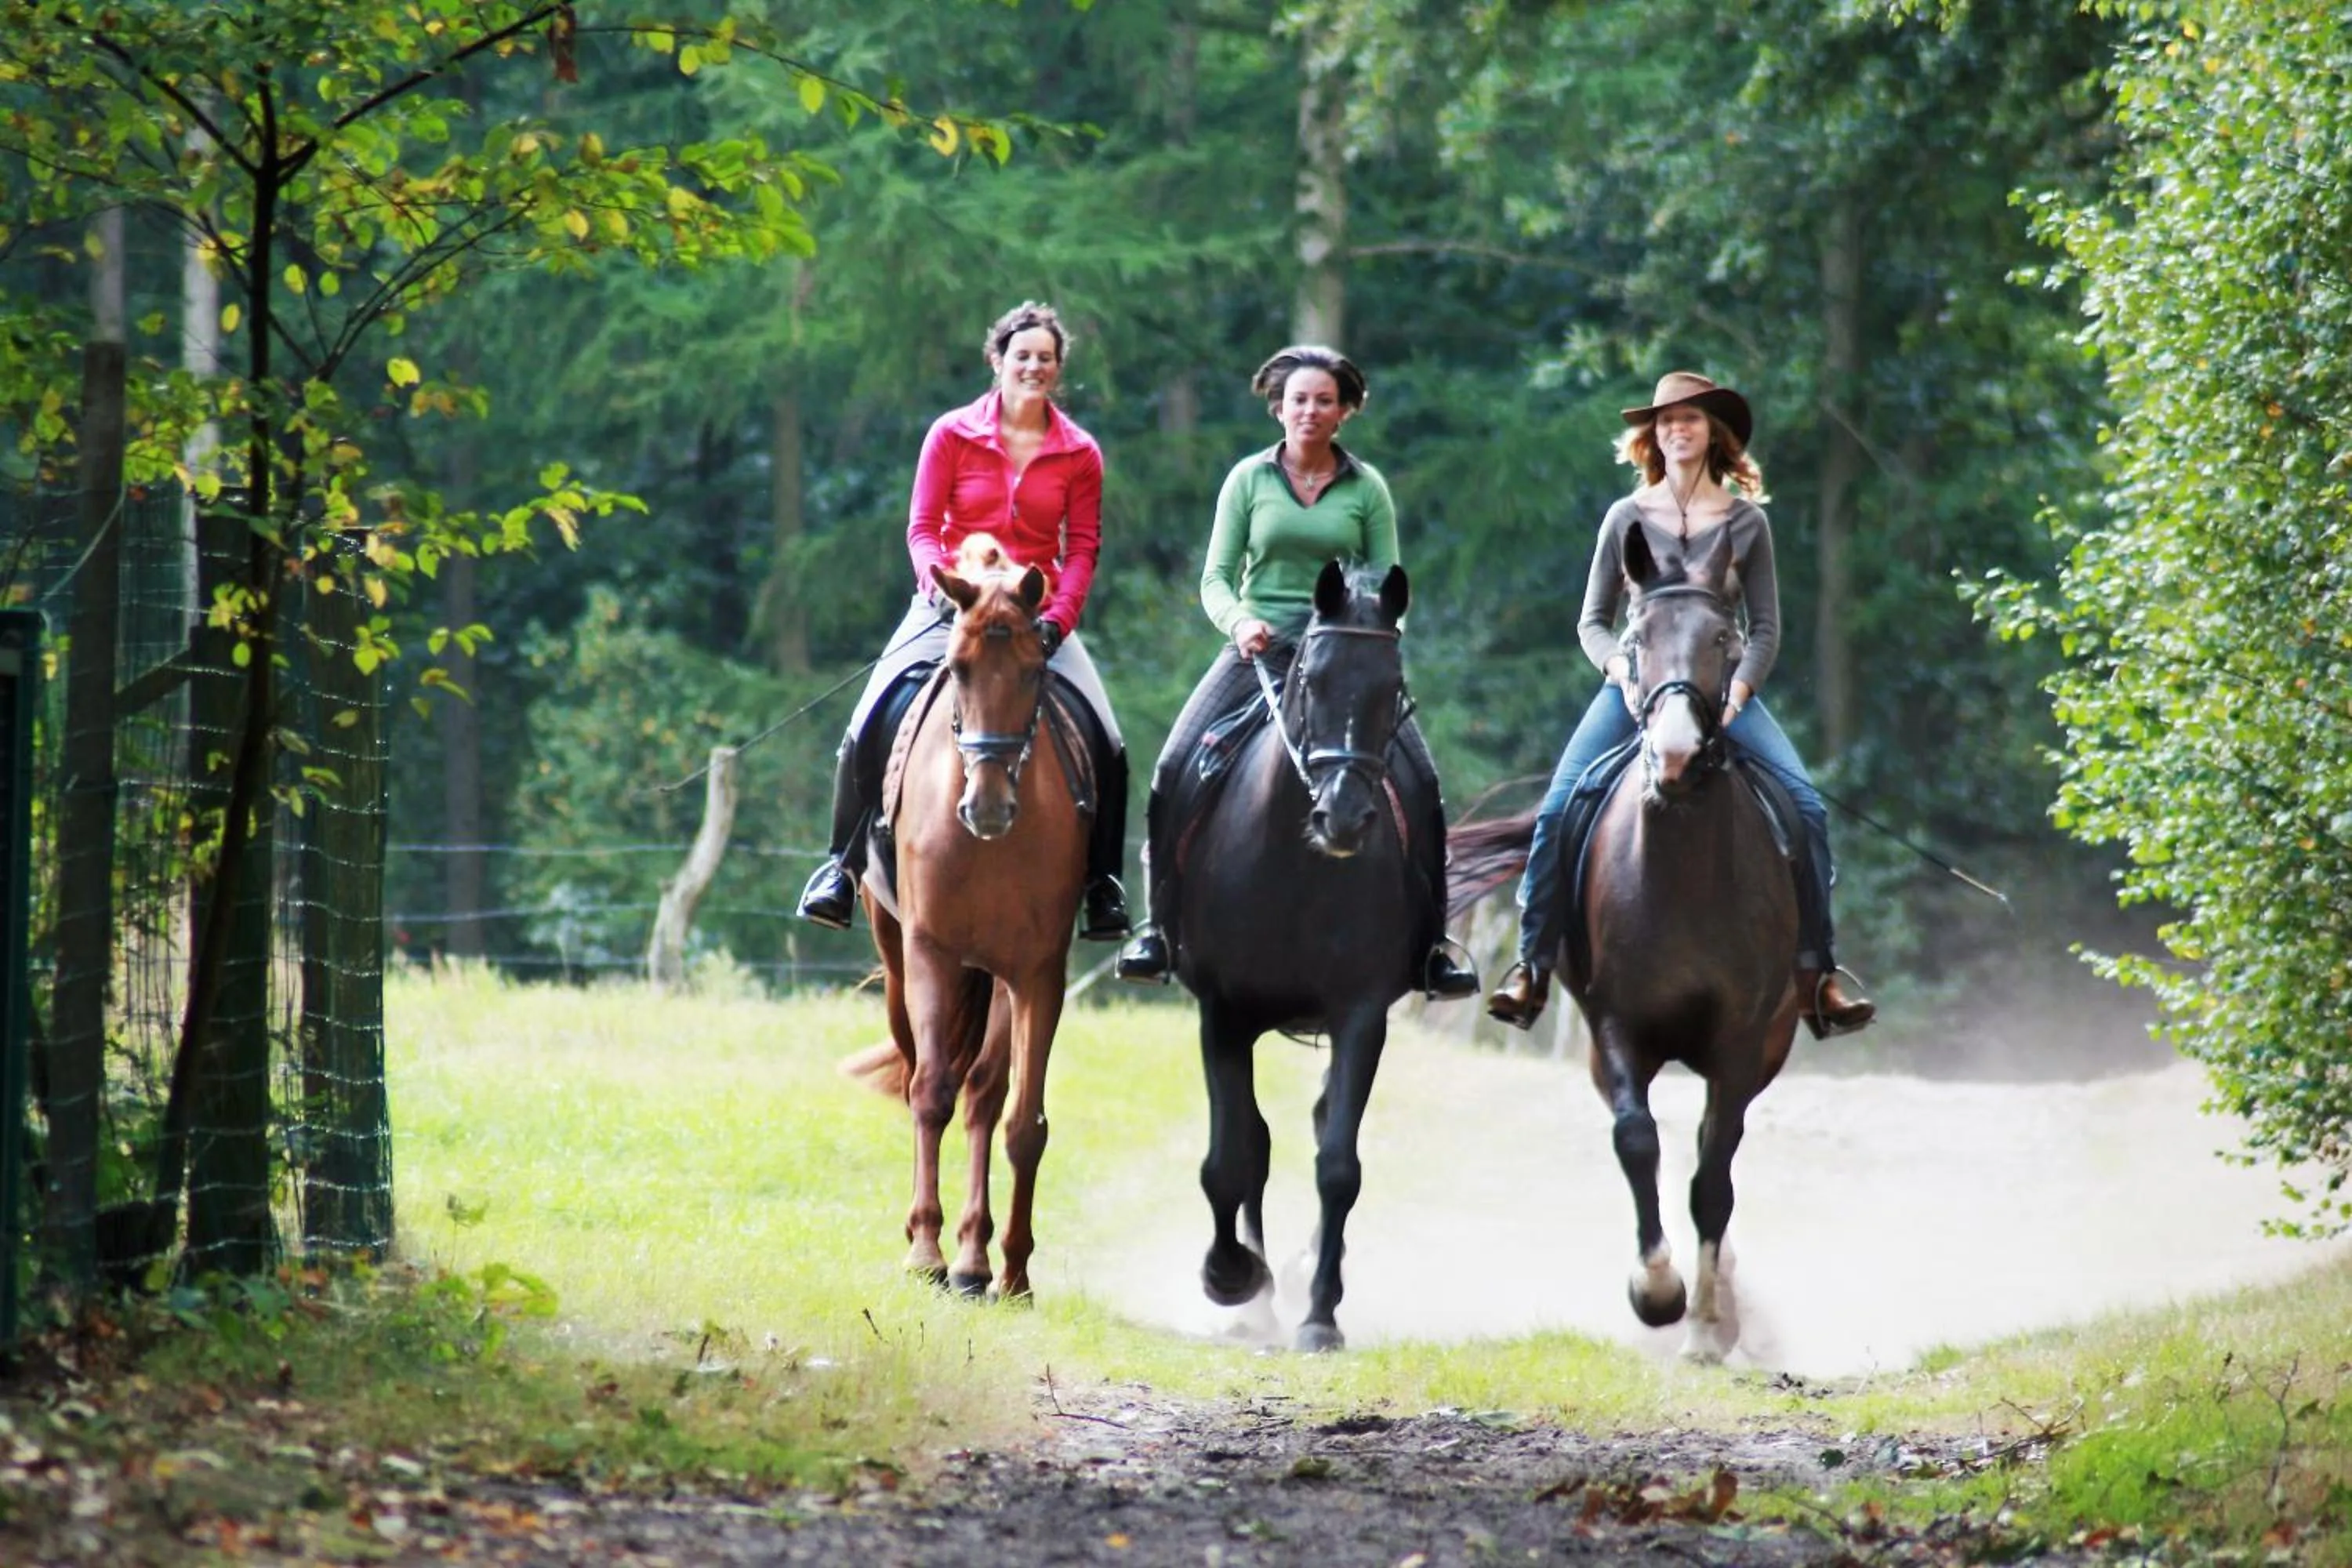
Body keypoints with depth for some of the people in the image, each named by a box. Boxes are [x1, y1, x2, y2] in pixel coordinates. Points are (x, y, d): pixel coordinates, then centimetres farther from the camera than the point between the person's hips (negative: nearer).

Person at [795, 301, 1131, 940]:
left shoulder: (1079, 454, 3)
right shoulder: (952, 436, 0)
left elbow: (1082, 548, 1)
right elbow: (922, 528, -2)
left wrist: (1057, 619, -15)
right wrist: (945, 587, -21)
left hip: (1038, 616, 1)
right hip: (952, 605, -1)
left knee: (1104, 742, -13)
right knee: (870, 721, -17)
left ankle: (1101, 883, 2)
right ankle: (842, 863, -2)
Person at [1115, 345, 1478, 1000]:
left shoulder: (1367, 488, 6)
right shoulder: (1249, 479, 6)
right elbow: (1216, 578, 4)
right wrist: (1238, 621, -17)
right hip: (1259, 647, 0)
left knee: (1419, 778, -16)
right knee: (1175, 767, -19)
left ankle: (1429, 943, -6)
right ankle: (1159, 928, -9)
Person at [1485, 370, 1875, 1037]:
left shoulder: (1747, 522, 7)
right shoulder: (1627, 518, 8)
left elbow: (1766, 628, 8)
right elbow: (1593, 620, 10)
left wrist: (1738, 690, -10)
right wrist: (1621, 669, -10)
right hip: (1635, 686, 0)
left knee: (1804, 803, -20)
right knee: (1558, 810, -20)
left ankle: (1815, 973, -12)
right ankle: (1531, 964, -10)